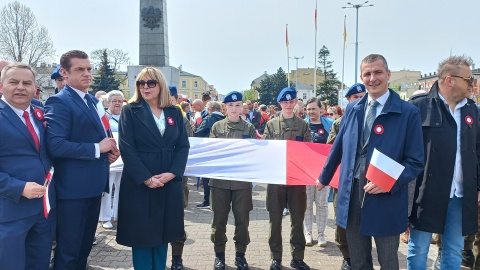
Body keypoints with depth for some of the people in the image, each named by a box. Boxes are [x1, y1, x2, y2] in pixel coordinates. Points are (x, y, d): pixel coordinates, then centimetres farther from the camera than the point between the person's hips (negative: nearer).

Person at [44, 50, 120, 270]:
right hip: (73, 187, -8)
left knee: (85, 245, 21)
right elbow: (56, 145, -24)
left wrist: (110, 150, 2)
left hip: (94, 184, 8)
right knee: (68, 250, 5)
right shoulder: (59, 102, -14)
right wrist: (97, 148, -20)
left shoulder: (93, 101, 13)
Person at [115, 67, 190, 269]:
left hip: (169, 181, 3)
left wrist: (172, 173, -11)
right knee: (141, 232, 4)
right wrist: (146, 178, -17)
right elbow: (126, 148, -9)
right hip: (139, 182, -3)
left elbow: (183, 145, 4)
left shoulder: (174, 112, 7)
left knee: (163, 232, 12)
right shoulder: (130, 111, -2)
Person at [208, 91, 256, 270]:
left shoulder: (249, 128, 6)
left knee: (242, 218, 6)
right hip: (220, 179, 0)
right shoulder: (217, 127, 6)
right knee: (219, 218, 6)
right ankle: (219, 253, 21)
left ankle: (240, 253, 21)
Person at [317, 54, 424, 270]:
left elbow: (415, 161, -7)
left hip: (386, 199, -3)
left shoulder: (408, 112, -7)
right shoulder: (352, 109, 6)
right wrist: (324, 178, 24)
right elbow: (339, 148, 16)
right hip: (352, 195, 4)